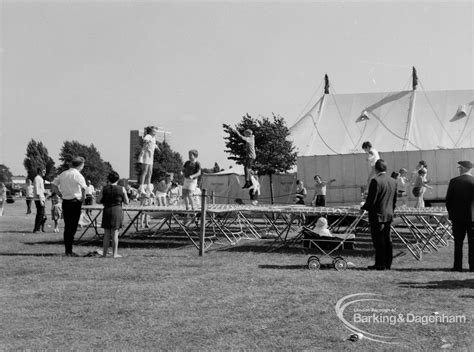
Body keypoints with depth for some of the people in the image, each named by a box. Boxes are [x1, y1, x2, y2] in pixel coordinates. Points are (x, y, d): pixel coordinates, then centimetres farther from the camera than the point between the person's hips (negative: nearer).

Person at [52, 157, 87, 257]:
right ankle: (69, 251, -1)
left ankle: (67, 250, 17)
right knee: (72, 227, -1)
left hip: (65, 202, 6)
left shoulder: (63, 174, 9)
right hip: (75, 202, -6)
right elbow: (83, 188, -21)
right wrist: (83, 198, -6)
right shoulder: (78, 175, -11)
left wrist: (60, 193, 14)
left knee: (67, 227, 13)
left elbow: (54, 184, 15)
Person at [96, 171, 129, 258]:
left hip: (107, 211, 1)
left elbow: (98, 201, -1)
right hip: (117, 211, -1)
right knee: (115, 233, 1)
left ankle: (104, 253, 12)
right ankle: (115, 253, 1)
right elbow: (126, 202, 4)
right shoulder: (122, 189, -2)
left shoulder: (105, 189, -2)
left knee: (106, 234, 9)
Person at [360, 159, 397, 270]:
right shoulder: (393, 181, 8)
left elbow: (371, 200, -17)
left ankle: (380, 264, 3)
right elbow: (394, 200, 14)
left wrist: (363, 208, -2)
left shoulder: (376, 181, -16)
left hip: (377, 215, -7)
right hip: (389, 215, 7)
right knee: (387, 240, 12)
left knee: (379, 240, -1)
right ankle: (387, 264, 17)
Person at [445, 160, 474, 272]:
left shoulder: (453, 181, -4)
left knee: (458, 242, 9)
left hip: (457, 217, 1)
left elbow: (448, 199, -1)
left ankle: (458, 266, 10)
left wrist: (450, 212, 11)